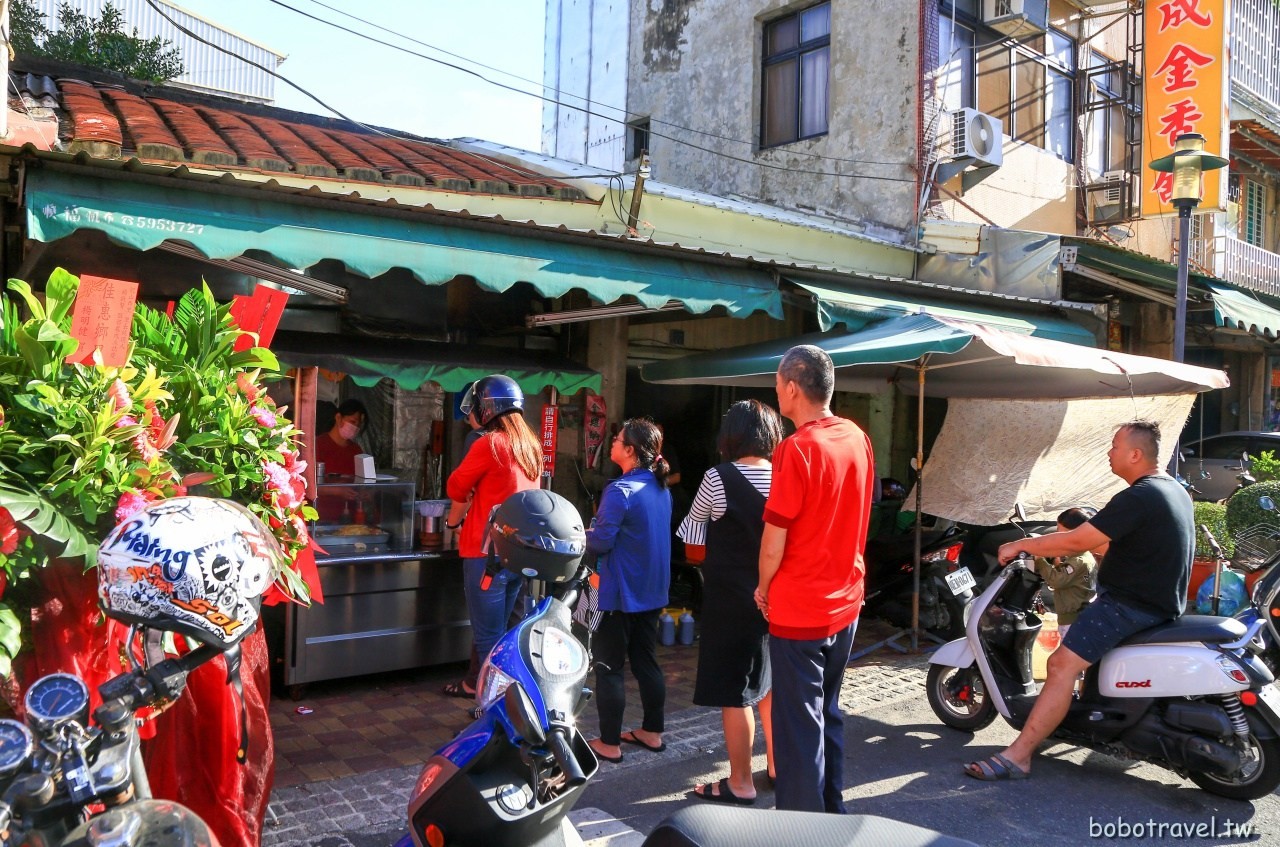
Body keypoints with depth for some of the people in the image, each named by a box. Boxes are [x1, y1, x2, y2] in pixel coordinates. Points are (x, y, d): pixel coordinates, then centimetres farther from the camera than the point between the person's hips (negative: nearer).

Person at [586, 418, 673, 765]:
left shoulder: (620, 490, -20)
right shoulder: (661, 489, 7)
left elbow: (600, 542, -21)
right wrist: (601, 527, 16)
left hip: (621, 594, -8)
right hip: (652, 592, 8)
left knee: (609, 667, 3)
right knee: (646, 662, 18)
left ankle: (609, 743, 10)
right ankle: (652, 732, 27)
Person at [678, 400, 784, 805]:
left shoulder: (717, 478, -14)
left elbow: (693, 534, 0)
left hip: (731, 600, -5)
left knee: (734, 692, 4)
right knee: (771, 685, 20)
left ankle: (740, 784, 12)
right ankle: (777, 765, 31)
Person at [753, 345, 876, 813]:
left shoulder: (798, 448, -20)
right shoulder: (858, 438, 2)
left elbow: (775, 537, -17)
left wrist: (763, 588, -1)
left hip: (799, 609, -7)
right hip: (845, 602, 7)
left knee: (799, 725, 4)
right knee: (828, 713, 20)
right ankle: (831, 812, 32)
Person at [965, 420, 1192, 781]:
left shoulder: (1138, 498, -22)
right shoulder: (1175, 489, 11)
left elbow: (1078, 541, -25)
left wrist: (1021, 545, -14)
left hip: (1132, 603, -11)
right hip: (1163, 599, 11)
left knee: (1063, 664, -19)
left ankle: (1016, 757, -22)